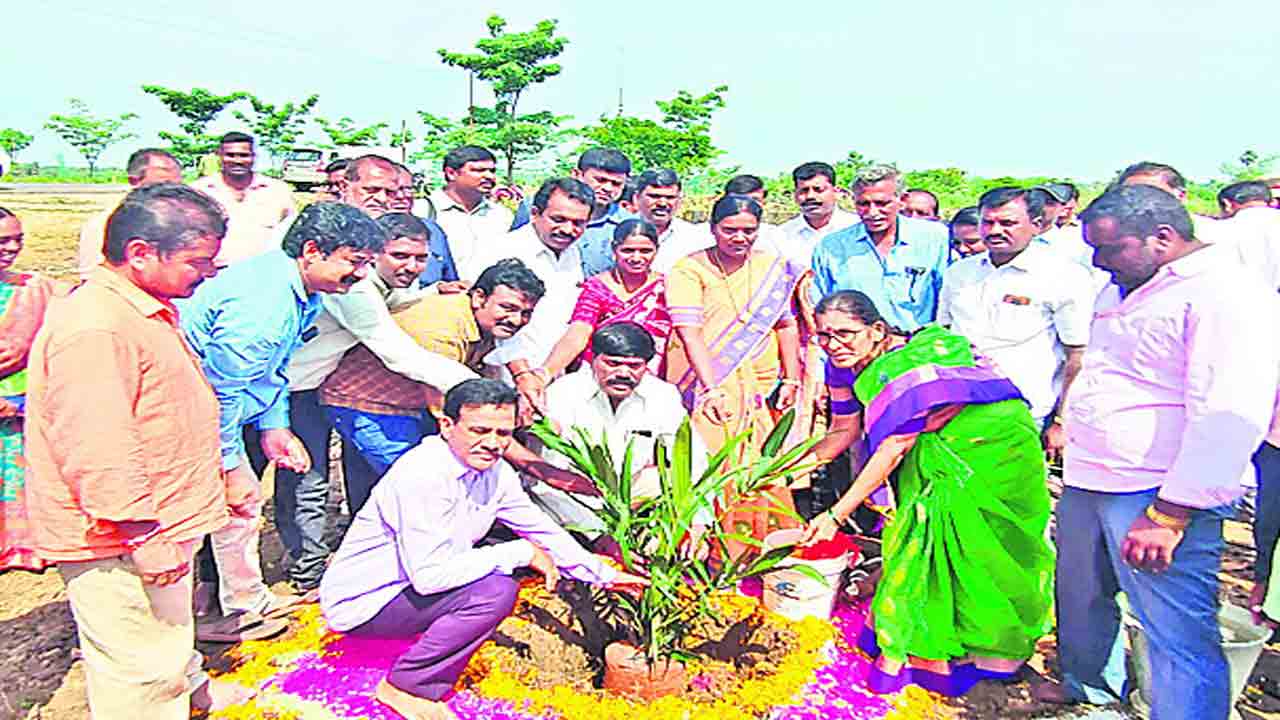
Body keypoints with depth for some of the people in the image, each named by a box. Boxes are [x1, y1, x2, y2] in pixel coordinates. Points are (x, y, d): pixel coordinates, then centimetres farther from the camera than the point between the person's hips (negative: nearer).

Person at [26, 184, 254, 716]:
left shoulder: (149, 312, 12)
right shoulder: (93, 328, -24)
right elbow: (98, 451, -27)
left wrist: (224, 476, 24)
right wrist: (146, 537, -23)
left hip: (162, 526, 10)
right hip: (121, 542, -10)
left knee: (171, 632, 29)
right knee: (139, 675, 1)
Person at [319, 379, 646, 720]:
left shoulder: (496, 472, -3)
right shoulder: (421, 475, -28)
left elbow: (541, 530, 10)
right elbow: (429, 575, -32)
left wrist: (605, 575, 9)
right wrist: (521, 553, -25)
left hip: (412, 585, 9)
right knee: (496, 590, -24)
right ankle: (404, 686, -7)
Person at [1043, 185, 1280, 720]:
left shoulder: (1227, 293, -15)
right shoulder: (1120, 290, 15)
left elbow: (1231, 416, -22)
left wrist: (1169, 515, -23)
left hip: (1159, 496, -9)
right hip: (1086, 483, 9)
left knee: (1179, 638, -5)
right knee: (1080, 599, 22)